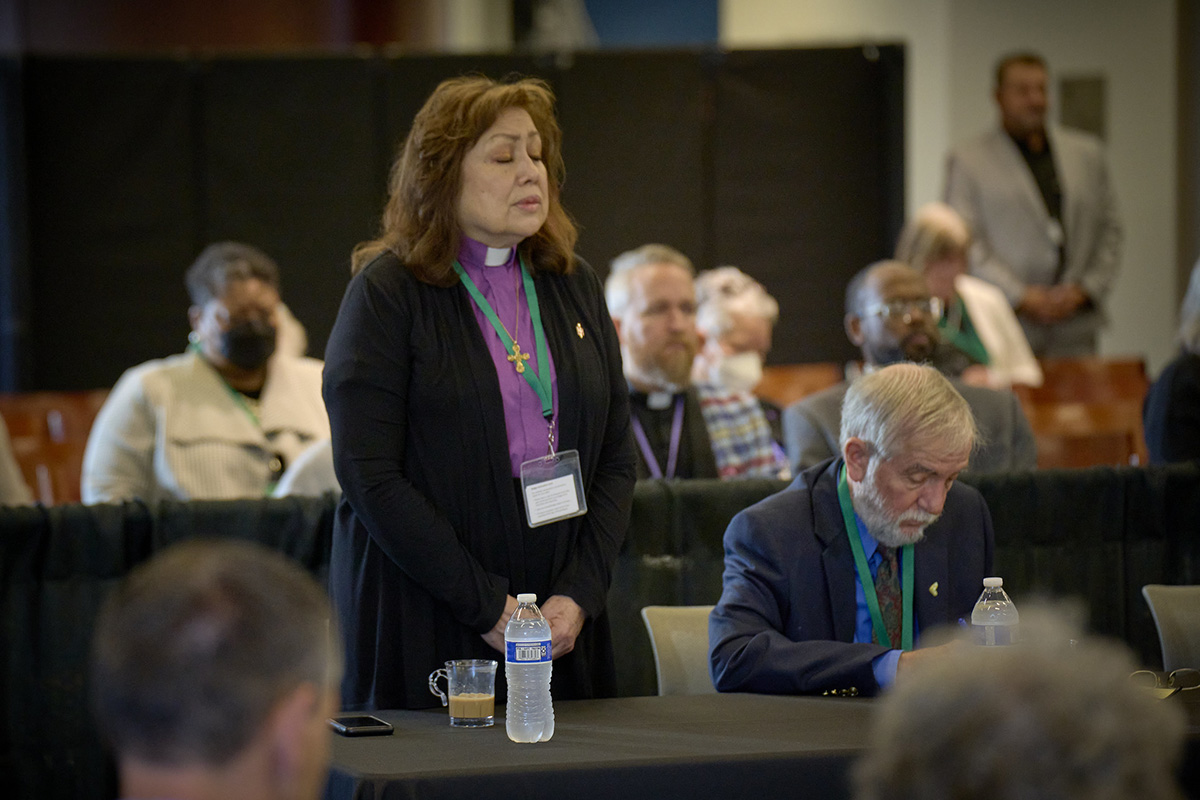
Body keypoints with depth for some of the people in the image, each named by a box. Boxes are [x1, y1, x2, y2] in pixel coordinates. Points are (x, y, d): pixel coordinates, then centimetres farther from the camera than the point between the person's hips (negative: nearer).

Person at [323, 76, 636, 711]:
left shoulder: (573, 287, 11)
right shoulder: (388, 292, -5)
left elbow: (616, 457, 10)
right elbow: (369, 475, -12)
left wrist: (579, 594, -6)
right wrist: (488, 605, -16)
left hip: (563, 624, 5)